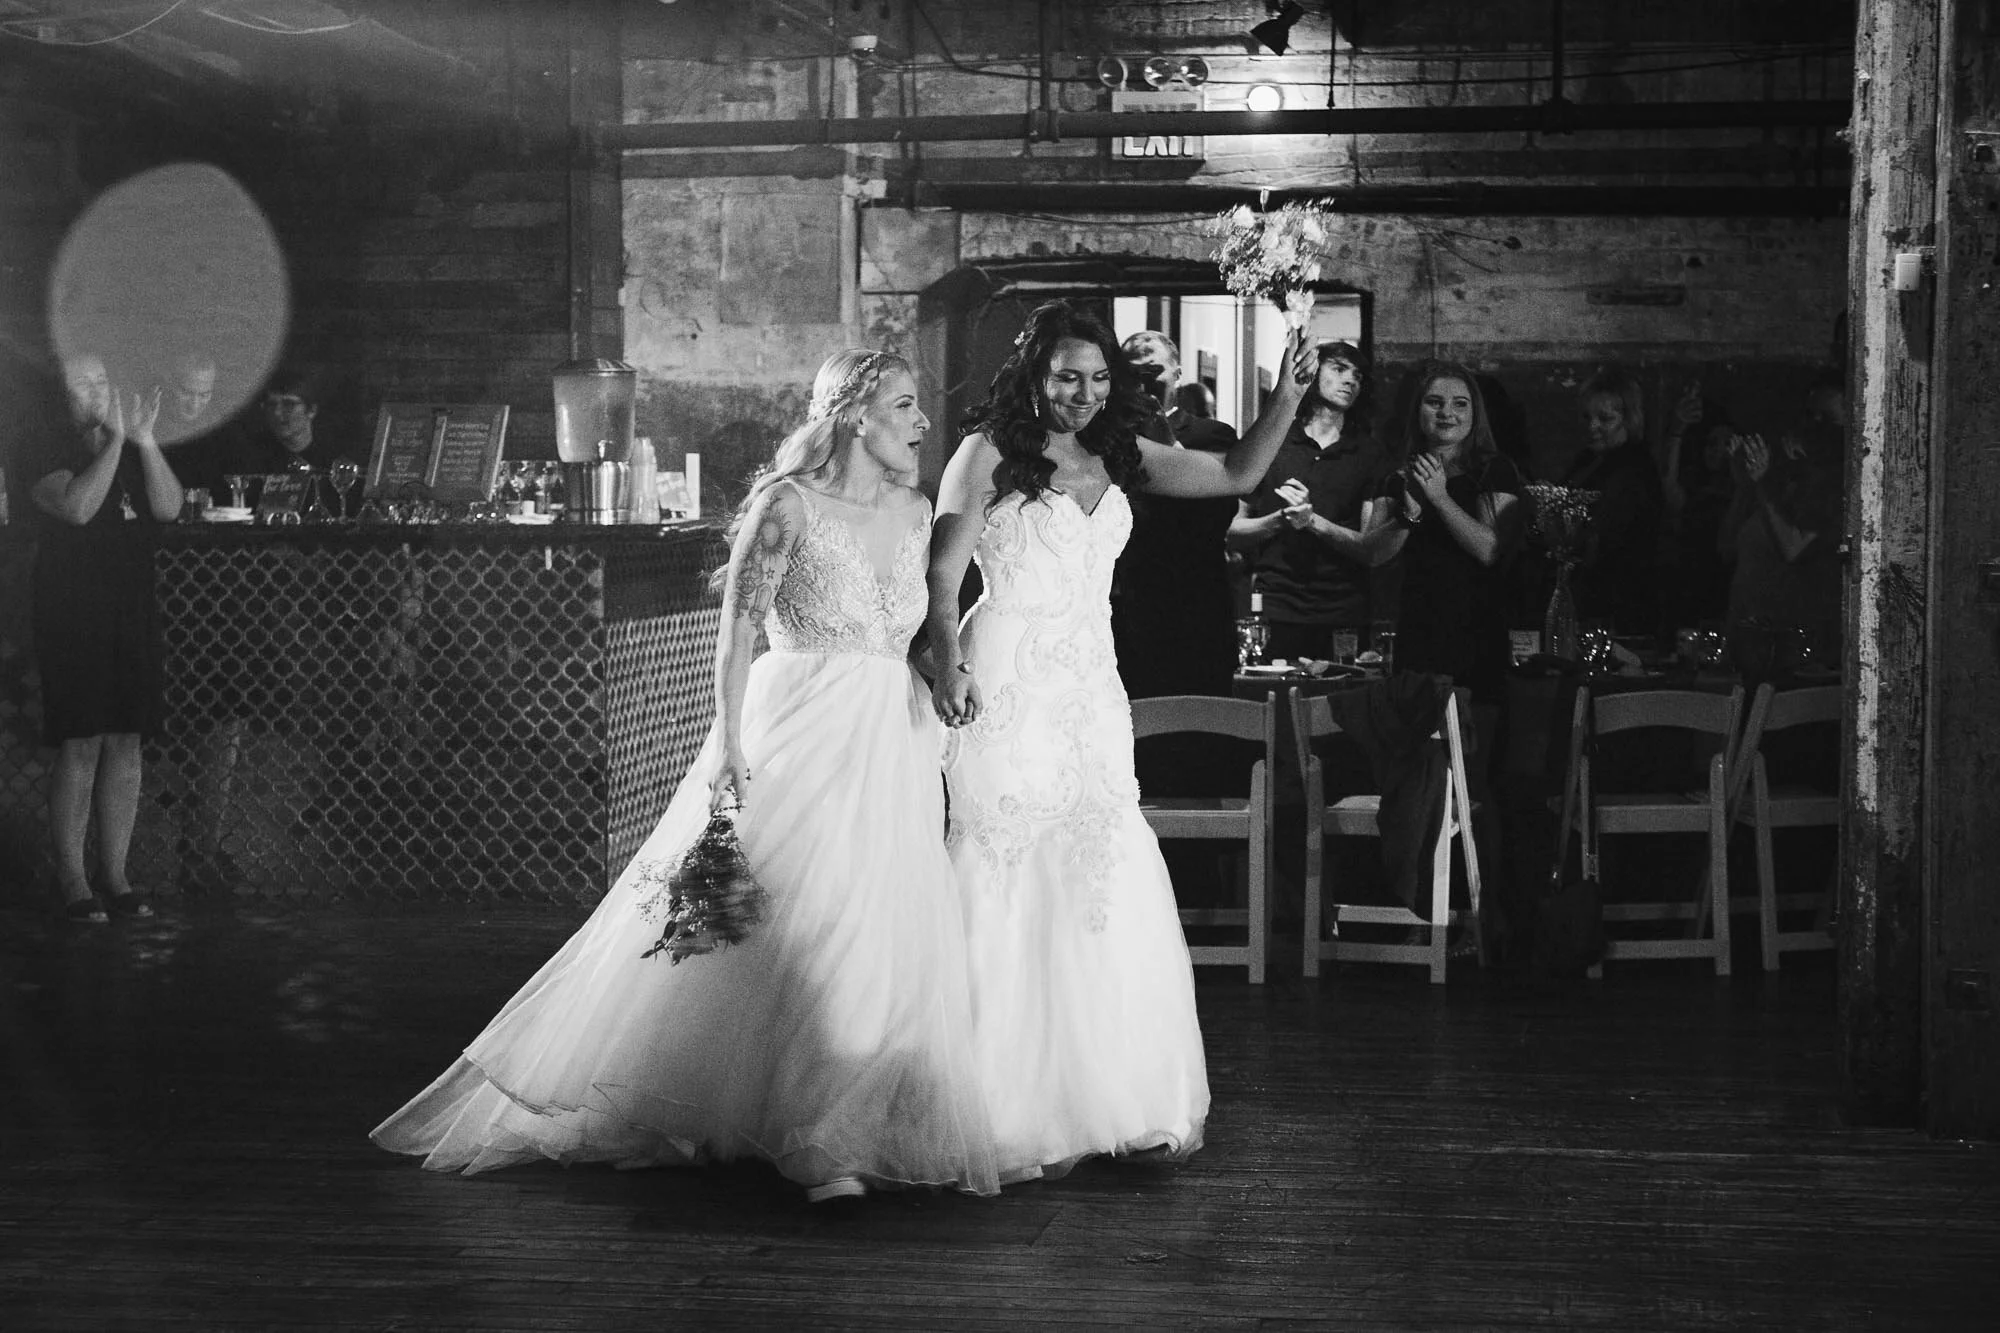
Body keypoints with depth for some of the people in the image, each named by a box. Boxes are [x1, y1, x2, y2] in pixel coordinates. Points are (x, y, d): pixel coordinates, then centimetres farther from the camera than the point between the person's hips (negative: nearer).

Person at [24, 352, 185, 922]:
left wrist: (145, 440, -14)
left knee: (126, 744, 7)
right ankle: (71, 881, 1)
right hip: (72, 614, -5)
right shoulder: (51, 447, -5)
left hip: (133, 613, 5)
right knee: (81, 746, -6)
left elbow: (169, 508, -3)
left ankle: (114, 875, 15)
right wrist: (115, 439, -22)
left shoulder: (133, 444, 10)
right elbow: (76, 507, -21)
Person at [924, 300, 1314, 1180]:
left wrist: (1287, 399, 2)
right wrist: (946, 660, -22)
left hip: (1090, 693, 5)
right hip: (1008, 689, -5)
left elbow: (1238, 474, 16)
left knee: (1108, 892, 4)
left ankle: (1114, 1099, 15)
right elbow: (942, 571, -7)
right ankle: (1016, 1114, 6)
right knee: (1013, 890, -3)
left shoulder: (1120, 460, 13)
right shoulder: (987, 455, -2)